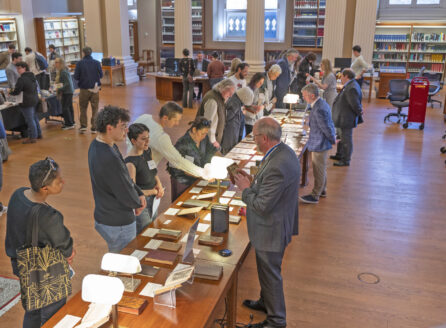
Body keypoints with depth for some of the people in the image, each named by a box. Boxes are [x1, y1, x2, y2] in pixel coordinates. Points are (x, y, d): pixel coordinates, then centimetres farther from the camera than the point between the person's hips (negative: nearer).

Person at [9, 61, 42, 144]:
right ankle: (38, 134, 27)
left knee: (30, 120, -2)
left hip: (27, 102, -8)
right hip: (35, 100, 8)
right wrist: (15, 89, 22)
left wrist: (10, 92, 7)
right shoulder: (33, 76, 8)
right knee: (34, 118, 19)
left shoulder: (22, 79, -18)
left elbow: (16, 92, -14)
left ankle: (32, 137, 4)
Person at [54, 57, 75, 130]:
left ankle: (69, 124, -1)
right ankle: (71, 122, 24)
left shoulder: (63, 72, -20)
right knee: (69, 107, 15)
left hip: (67, 92, -10)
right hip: (69, 91, 10)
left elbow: (68, 83, -24)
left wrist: (60, 90, -22)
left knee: (65, 108, -5)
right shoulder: (61, 71, 11)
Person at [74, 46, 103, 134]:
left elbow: (76, 77, -6)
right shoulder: (97, 63, -5)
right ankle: (94, 127, 7)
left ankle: (83, 126, 10)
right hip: (95, 89, 0)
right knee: (95, 108, 9)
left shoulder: (79, 63, -8)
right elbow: (101, 75, 2)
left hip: (84, 89, 0)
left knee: (83, 108, 16)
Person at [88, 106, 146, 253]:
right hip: (118, 224, -9)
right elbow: (127, 196, -23)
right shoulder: (109, 158, -32)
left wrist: (139, 193, -3)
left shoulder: (96, 145, 0)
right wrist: (138, 203, -2)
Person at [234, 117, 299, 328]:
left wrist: (245, 189, -14)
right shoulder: (284, 151, -1)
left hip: (271, 230, -10)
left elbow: (262, 206, -28)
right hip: (276, 224, 10)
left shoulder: (277, 166, -33)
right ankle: (266, 302, 51)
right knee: (267, 269, 28)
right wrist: (252, 181, 3)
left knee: (270, 274, 10)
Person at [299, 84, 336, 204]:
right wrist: (333, 137, 15)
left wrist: (332, 140, -9)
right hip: (321, 143, 10)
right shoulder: (321, 103, 5)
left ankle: (315, 196, 14)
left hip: (319, 145, -10)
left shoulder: (319, 109, -28)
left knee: (319, 170, 3)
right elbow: (329, 123, 13)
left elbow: (326, 127, -24)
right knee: (321, 169, 23)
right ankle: (322, 190, 38)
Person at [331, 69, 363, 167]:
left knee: (346, 139, 1)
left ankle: (346, 160, 13)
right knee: (342, 137, 24)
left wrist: (359, 112, -10)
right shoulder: (349, 86, 7)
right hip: (344, 118, 11)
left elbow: (355, 104, -25)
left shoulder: (351, 88, -27)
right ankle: (340, 155, 40)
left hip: (347, 119, -11)